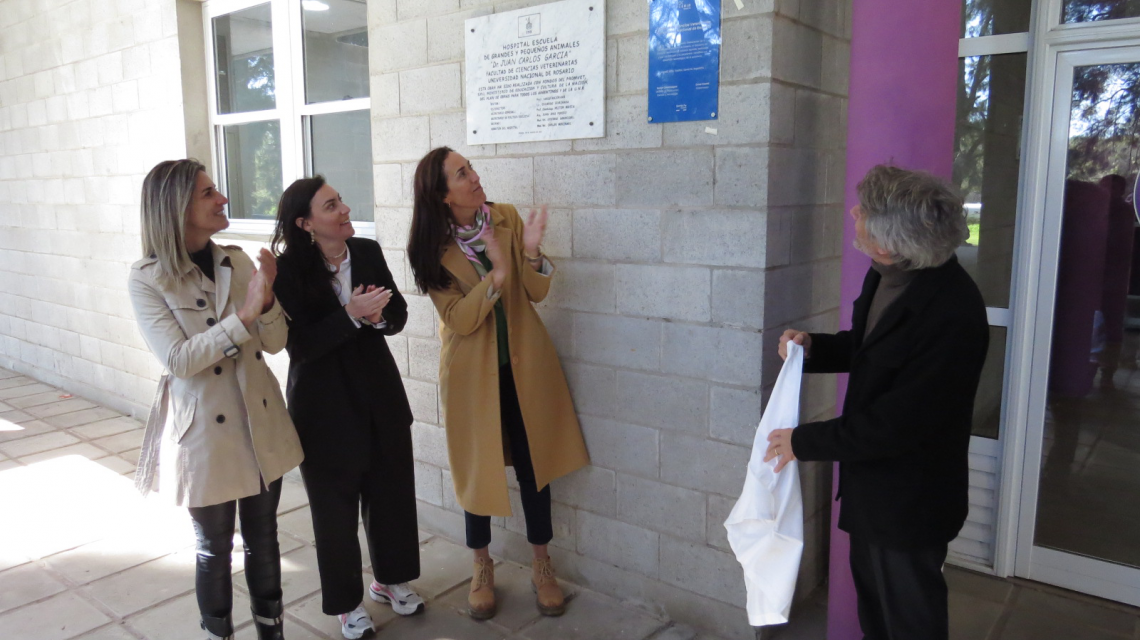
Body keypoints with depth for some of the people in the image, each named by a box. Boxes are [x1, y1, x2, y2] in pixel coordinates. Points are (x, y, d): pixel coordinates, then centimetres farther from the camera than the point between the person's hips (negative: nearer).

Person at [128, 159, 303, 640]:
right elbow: (179, 359, -20)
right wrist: (244, 315, -27)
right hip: (203, 430, -4)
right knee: (214, 548, 14)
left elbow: (275, 343, -2)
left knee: (262, 536, 17)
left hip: (261, 421, 4)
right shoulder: (147, 280, -12)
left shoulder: (238, 261, 0)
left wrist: (267, 299, -21)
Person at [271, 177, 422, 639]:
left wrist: (378, 316, -19)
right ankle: (345, 601, 31)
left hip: (380, 395, 4)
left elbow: (399, 314, 3)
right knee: (336, 504, 10)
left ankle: (390, 579, 39)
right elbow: (301, 345, -18)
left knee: (392, 490, 14)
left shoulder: (368, 252, -2)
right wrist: (350, 315, -28)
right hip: (325, 406, -4)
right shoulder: (287, 271, -14)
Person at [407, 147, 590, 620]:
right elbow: (460, 319, -17)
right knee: (478, 466, 10)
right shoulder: (431, 248, -10)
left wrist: (531, 252, -25)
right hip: (472, 370, -1)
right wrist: (497, 273, -29)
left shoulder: (507, 218, -4)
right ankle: (482, 568, 31)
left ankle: (542, 566, 26)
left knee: (533, 462, 8)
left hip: (524, 363, 2)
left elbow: (537, 293, -6)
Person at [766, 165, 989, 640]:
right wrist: (814, 347, -5)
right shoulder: (887, 276, -5)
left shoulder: (951, 315, -33)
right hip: (871, 482, 8)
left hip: (909, 499, -8)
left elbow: (897, 424, -29)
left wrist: (804, 442, -19)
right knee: (872, 600, 29)